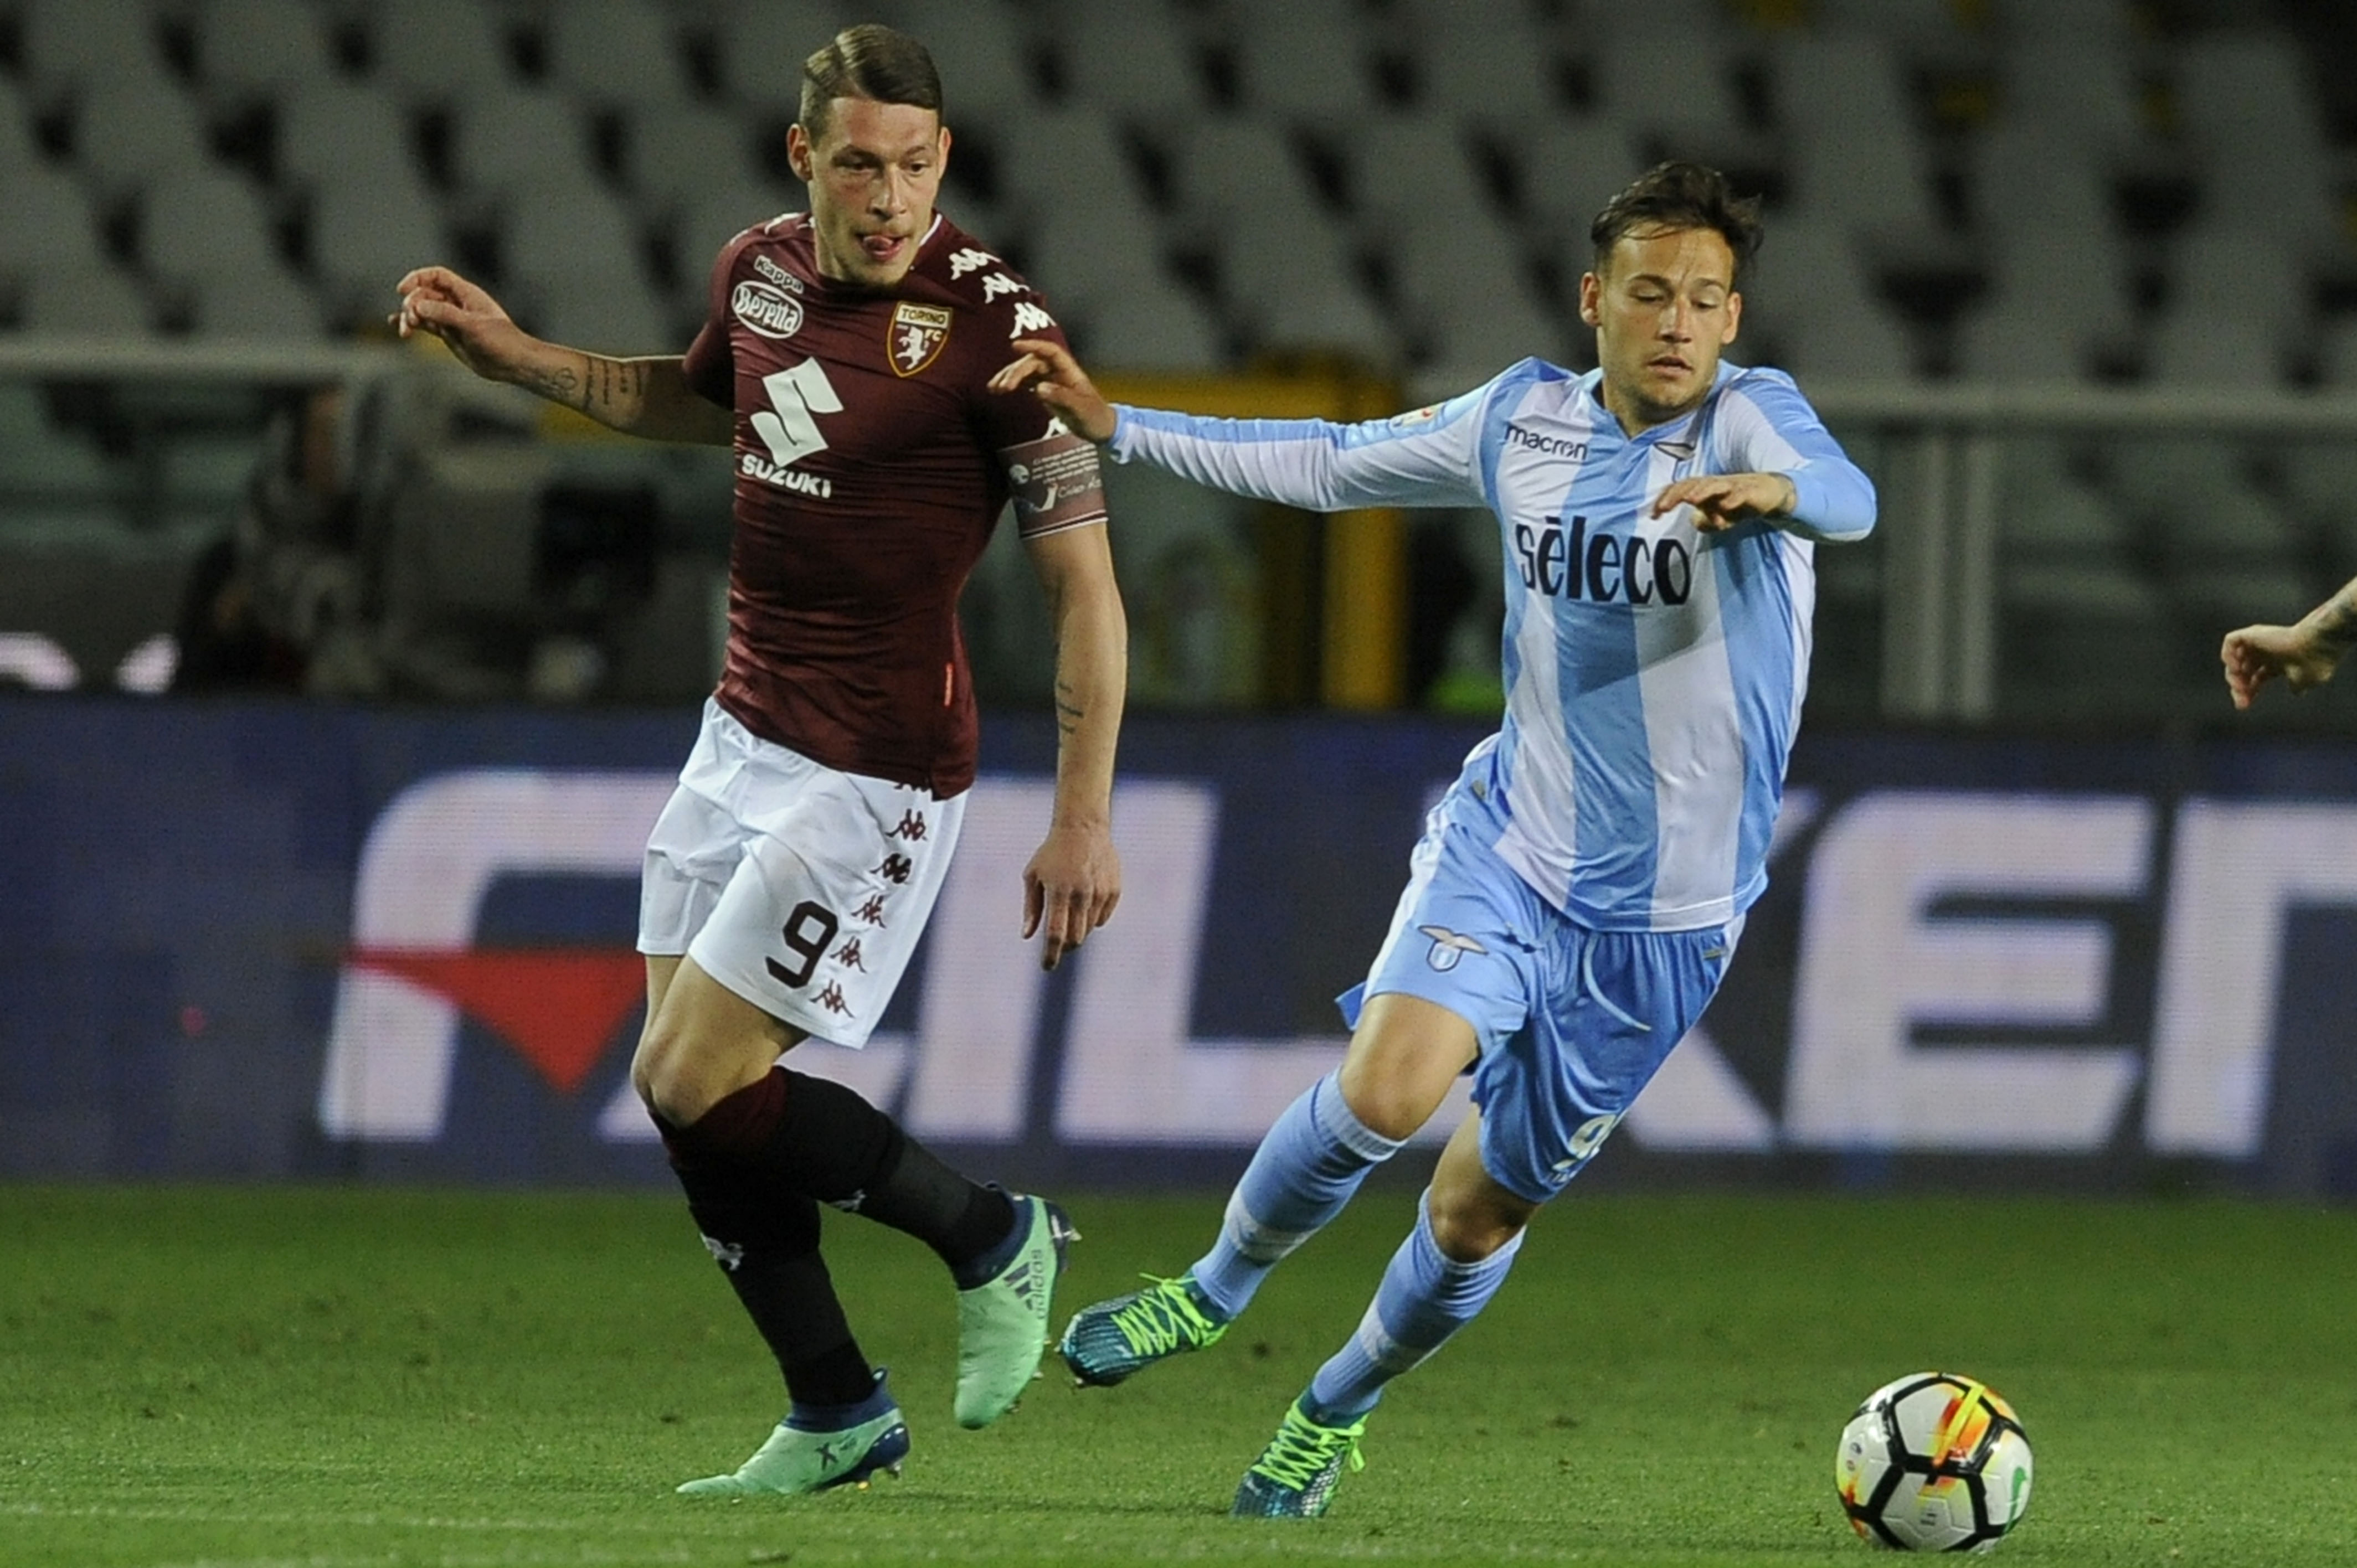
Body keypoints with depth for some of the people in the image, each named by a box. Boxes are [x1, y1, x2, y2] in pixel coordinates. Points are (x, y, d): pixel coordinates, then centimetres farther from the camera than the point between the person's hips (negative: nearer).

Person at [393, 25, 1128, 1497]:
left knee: (698, 1084, -10)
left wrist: (1085, 815, -19)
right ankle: (838, 1416, 17)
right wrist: (515, 353, 17)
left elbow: (1085, 584, -15)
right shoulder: (761, 270, 3)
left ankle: (991, 1237, 9)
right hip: (744, 731, 8)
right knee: (680, 1090, 6)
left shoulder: (995, 322, -18)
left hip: (877, 767, -8)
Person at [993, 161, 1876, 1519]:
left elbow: (1847, 498, -35)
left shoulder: (1751, 417, -12)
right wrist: (1112, 425, 13)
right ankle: (1216, 1290, 3)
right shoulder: (1527, 422, 1)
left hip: (1666, 918, -2)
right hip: (1508, 846, 2)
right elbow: (1333, 464, 16)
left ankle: (1335, 1415, 35)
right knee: (1386, 1088, -24)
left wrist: (1772, 491, -59)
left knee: (1481, 1211, 7)